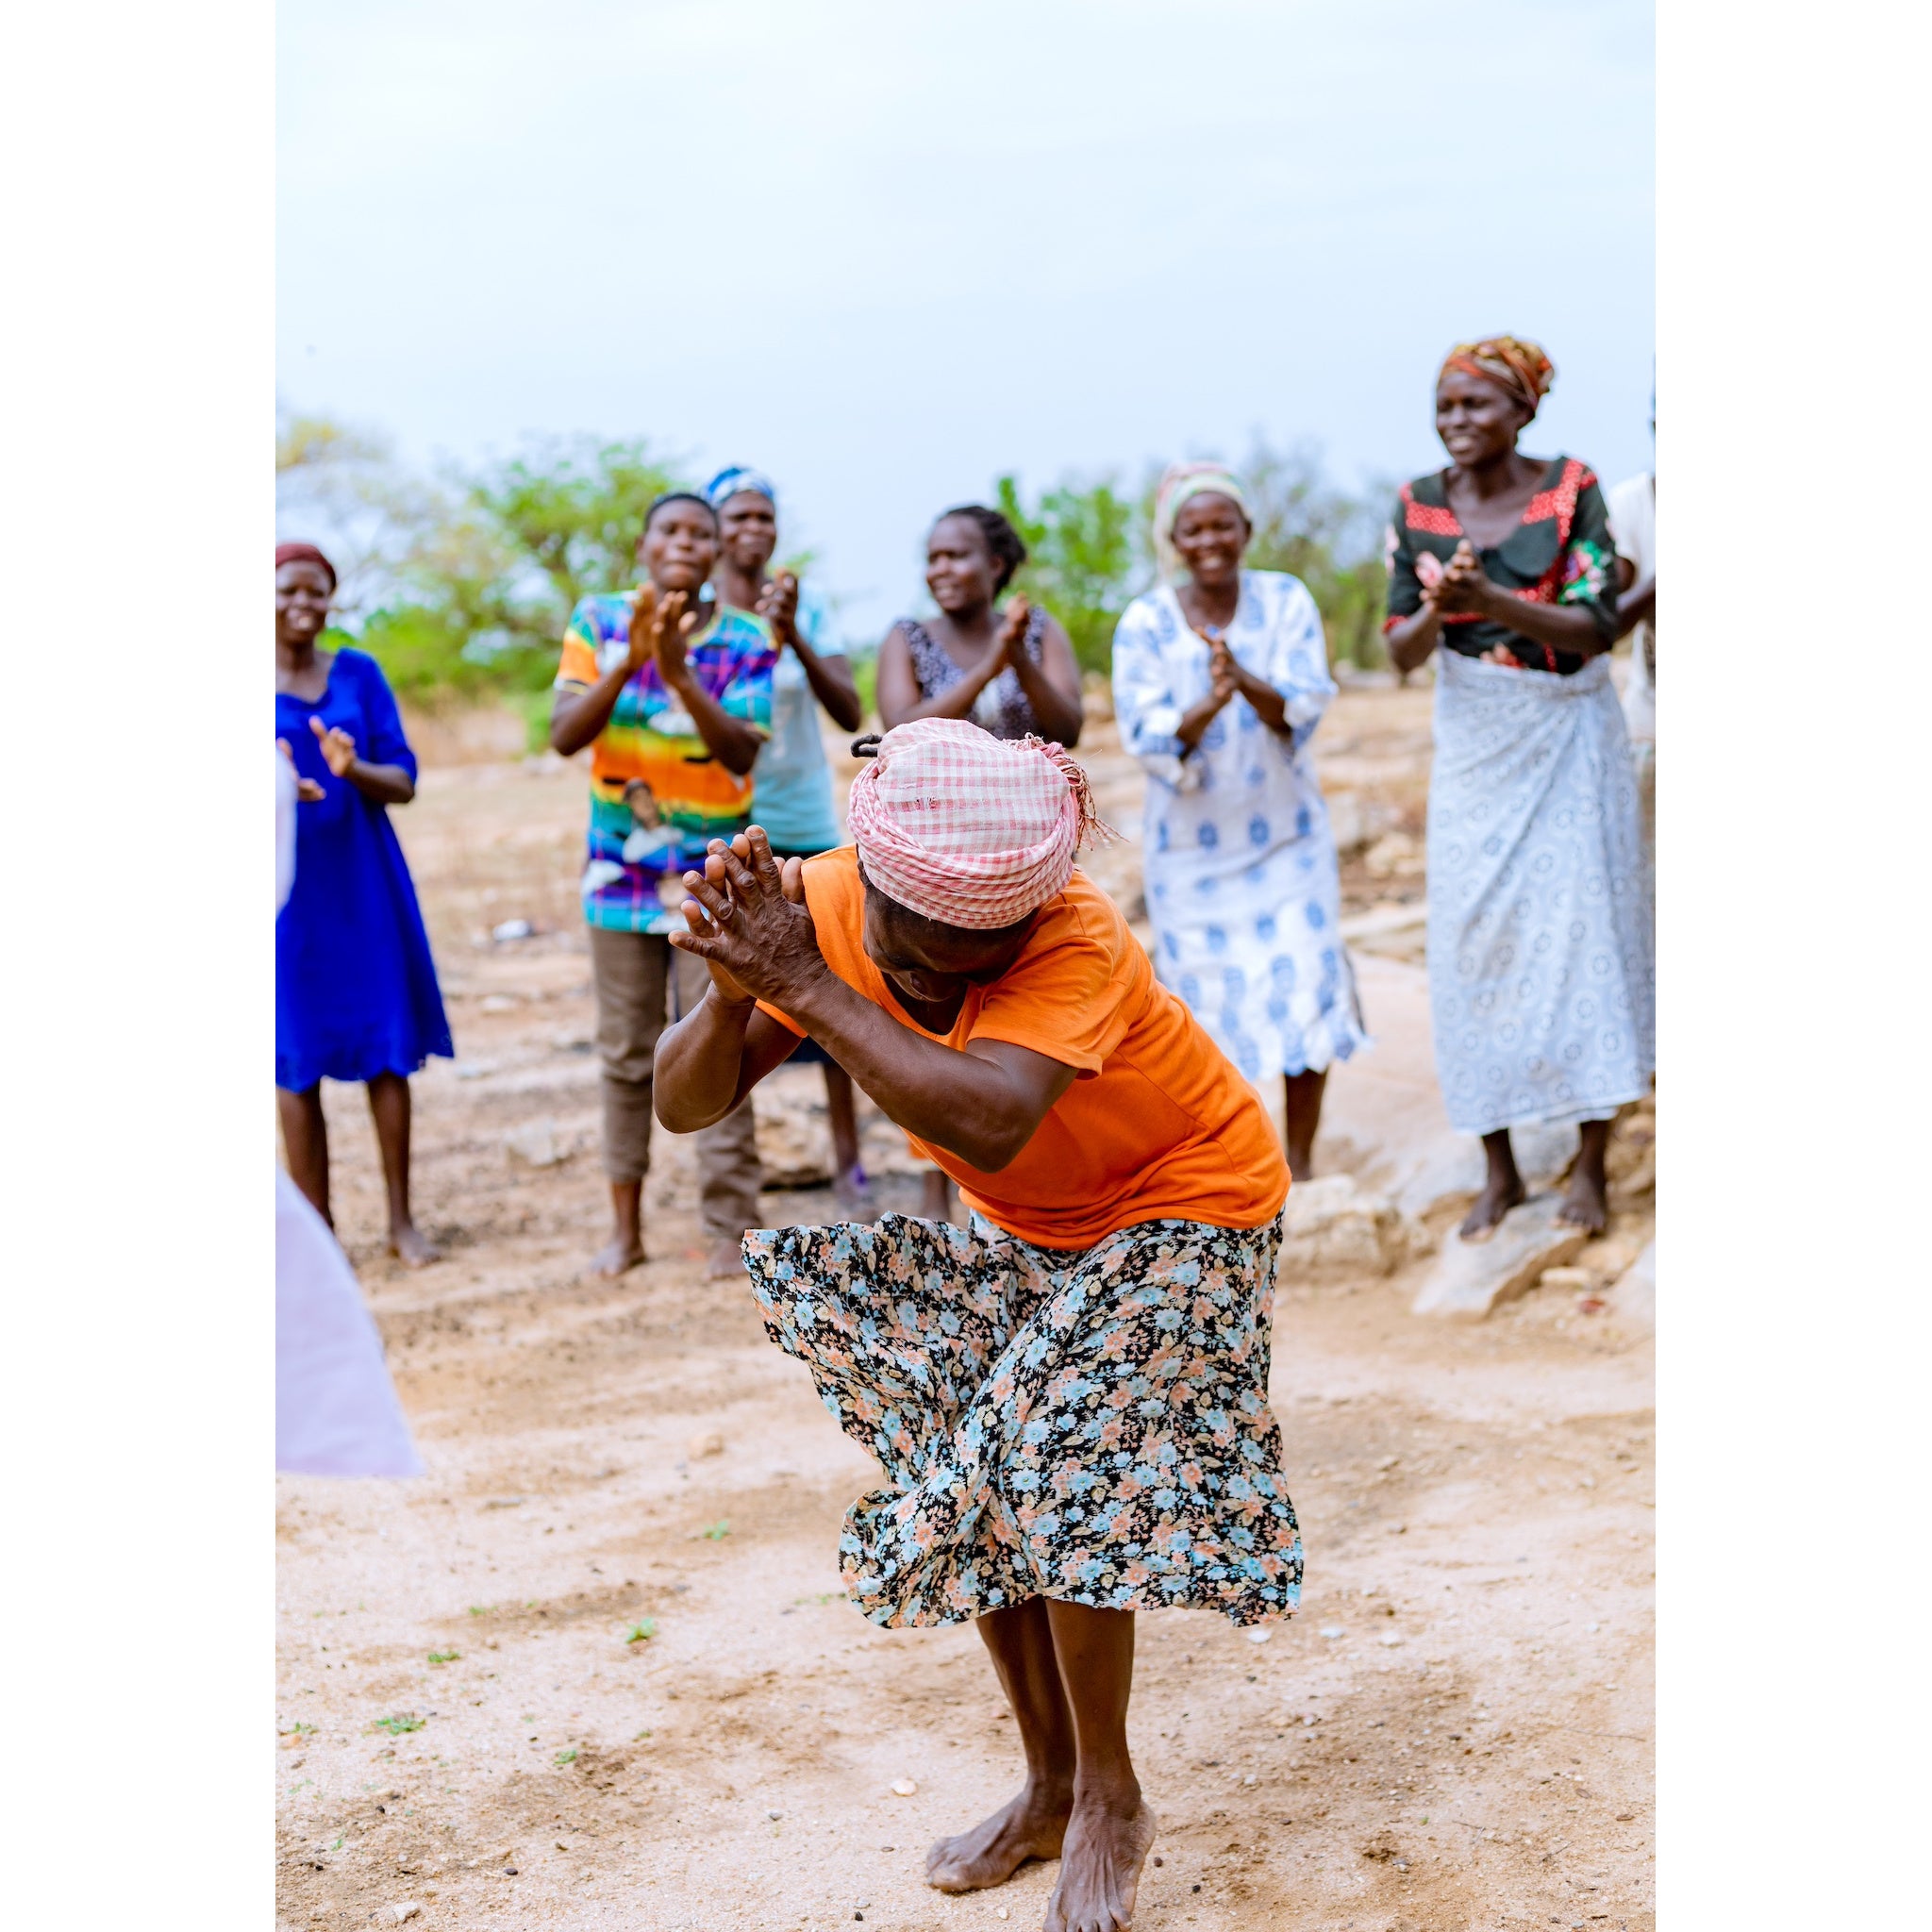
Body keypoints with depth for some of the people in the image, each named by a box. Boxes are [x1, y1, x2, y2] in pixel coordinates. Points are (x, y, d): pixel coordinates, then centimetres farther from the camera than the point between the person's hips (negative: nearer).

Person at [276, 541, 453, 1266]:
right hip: (287, 886, -2)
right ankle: (317, 1231, 9)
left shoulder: (359, 674, 6)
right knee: (297, 1060, 1)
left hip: (365, 880, 2)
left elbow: (404, 782, 2)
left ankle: (402, 1221, 10)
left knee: (389, 1049, 2)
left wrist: (354, 770, -19)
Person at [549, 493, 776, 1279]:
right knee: (626, 1053, 9)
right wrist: (628, 661, -23)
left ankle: (729, 1228, 2)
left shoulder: (746, 640, -4)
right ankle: (625, 1226, 19)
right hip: (622, 869, 2)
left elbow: (742, 752, -15)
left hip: (712, 874, -2)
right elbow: (564, 735, -9)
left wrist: (678, 670, -26)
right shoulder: (599, 620, 0)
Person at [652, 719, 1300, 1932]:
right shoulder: (823, 906, -21)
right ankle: (1051, 1786, 23)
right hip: (1024, 1227, 6)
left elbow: (987, 1125, -53)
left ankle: (1110, 1804, 2)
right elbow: (686, 1105, -23)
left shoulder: (1076, 943, -37)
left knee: (1054, 1467, -17)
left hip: (1181, 1204, -6)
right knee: (978, 1485, 4)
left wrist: (807, 986, -51)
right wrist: (732, 996, -44)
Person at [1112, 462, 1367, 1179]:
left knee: (1304, 992, -3)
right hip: (1190, 846, 0)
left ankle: (1300, 1165, 12)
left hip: (1286, 834, 1)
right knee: (1208, 1005, 4)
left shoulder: (1286, 600, -5)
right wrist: (1207, 705, -33)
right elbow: (1148, 738, -14)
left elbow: (1303, 710, -14)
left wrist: (1246, 681, -34)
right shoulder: (1143, 623, -7)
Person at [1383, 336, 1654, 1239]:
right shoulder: (1418, 506, -1)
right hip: (1474, 742, 3)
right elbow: (1400, 649, -2)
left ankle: (1591, 1162, 7)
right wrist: (1436, 612, -24)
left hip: (1571, 734, -2)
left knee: (1584, 924, -3)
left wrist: (1491, 601, -30)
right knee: (1475, 936, 1)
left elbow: (1598, 626, -16)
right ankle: (1500, 1169, 11)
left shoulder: (1571, 489, -8)